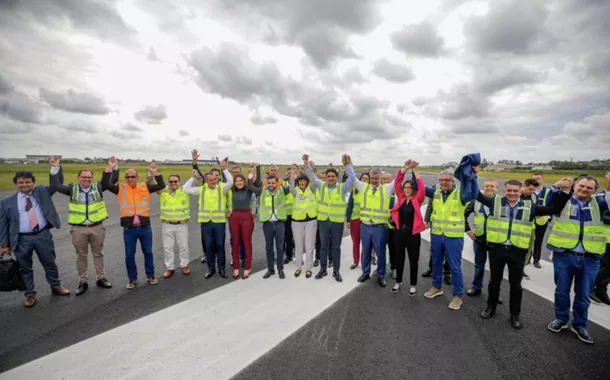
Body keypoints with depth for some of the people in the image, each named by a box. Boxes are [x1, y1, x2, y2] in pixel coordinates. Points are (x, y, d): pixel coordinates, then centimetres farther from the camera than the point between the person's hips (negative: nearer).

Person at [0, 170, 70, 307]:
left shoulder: (42, 192, 5)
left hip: (43, 235, 0)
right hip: (22, 239, 0)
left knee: (50, 263, 14)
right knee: (25, 268, 11)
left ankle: (56, 287, 31)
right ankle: (30, 295, 26)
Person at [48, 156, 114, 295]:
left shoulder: (98, 187, 3)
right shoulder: (72, 189, 2)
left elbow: (113, 180, -1)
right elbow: (55, 186, -7)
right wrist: (55, 168, -14)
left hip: (97, 227, 0)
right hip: (78, 228, 0)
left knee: (98, 254, 12)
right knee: (81, 256, 11)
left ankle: (101, 278, 24)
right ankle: (83, 282, 23)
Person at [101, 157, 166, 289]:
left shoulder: (145, 187, 3)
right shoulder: (120, 188, 2)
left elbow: (161, 185, -1)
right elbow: (105, 184, -8)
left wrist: (155, 173, -11)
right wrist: (110, 168, -14)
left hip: (145, 227, 0)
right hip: (129, 228, 0)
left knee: (148, 252, 12)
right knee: (129, 255, 8)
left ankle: (150, 275, 29)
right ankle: (132, 279, 25)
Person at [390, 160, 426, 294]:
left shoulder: (417, 200, -3)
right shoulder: (401, 198, 4)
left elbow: (422, 188, -21)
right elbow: (397, 183, -3)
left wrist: (416, 172, -21)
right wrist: (404, 169, -11)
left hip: (413, 234, -3)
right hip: (399, 233, 3)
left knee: (413, 260, 9)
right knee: (399, 259, 15)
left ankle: (413, 285, 25)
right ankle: (398, 282, 32)